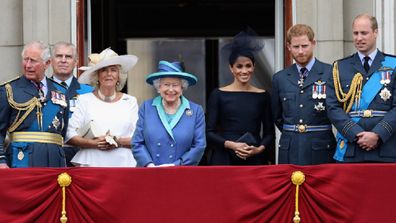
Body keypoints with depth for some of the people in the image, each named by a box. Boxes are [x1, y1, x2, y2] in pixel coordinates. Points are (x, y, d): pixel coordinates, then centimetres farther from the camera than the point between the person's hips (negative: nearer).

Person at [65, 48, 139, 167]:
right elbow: (69, 135, 2)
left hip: (123, 163, 1)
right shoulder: (84, 100, 9)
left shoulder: (130, 101, 13)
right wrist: (93, 143, -12)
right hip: (91, 163, -1)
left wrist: (120, 142, -11)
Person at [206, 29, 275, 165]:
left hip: (255, 159, 1)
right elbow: (209, 132, 1)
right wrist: (231, 145, -12)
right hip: (224, 159, -1)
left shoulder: (262, 96, 9)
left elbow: (269, 132, 11)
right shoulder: (218, 95, 4)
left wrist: (260, 149, -7)